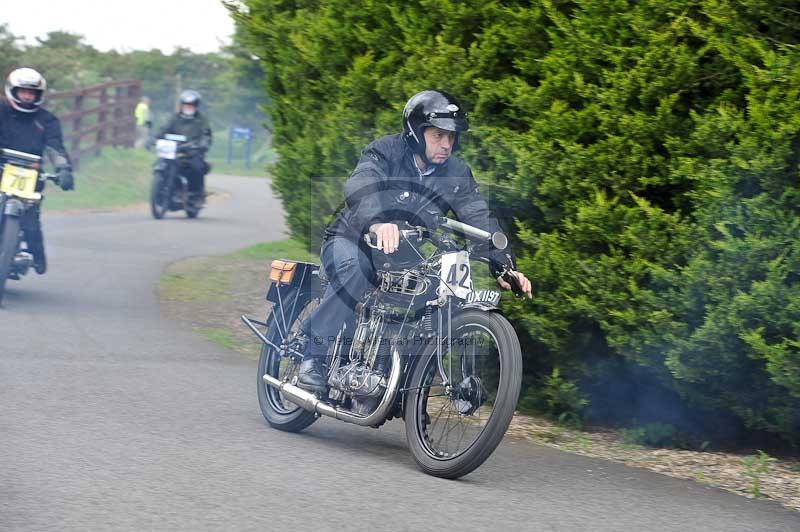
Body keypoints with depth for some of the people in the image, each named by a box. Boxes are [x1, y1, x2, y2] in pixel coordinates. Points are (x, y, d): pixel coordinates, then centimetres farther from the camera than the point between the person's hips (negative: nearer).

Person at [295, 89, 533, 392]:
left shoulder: (456, 174, -1)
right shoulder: (385, 153, -16)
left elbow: (479, 217, -10)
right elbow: (360, 189, -36)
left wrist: (503, 265, -27)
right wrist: (377, 222, -59)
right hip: (352, 241, -5)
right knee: (356, 268, -37)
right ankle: (313, 354, -27)